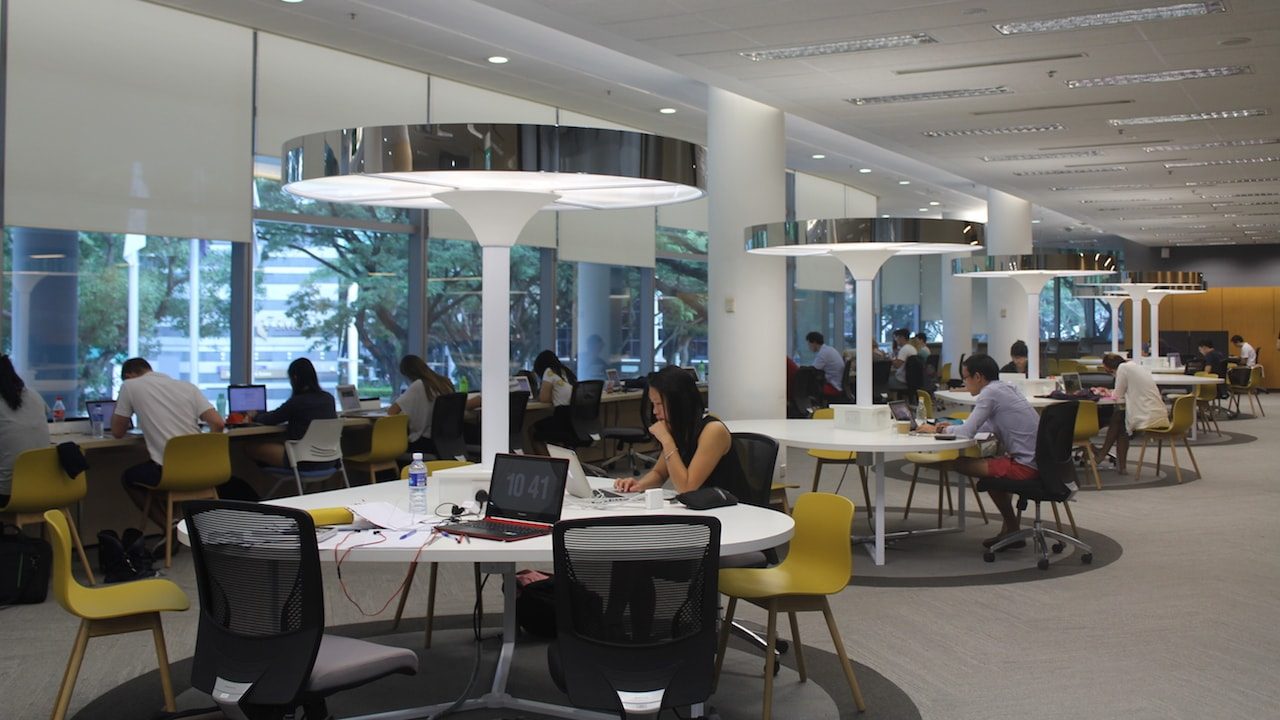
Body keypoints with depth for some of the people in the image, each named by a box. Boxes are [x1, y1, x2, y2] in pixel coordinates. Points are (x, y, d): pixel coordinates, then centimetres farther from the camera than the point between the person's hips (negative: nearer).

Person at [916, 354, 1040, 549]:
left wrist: (937, 430, 3)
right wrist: (950, 427, 17)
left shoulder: (990, 393, -12)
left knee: (962, 463, -4)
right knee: (992, 463, 31)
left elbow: (967, 432, -14)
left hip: (1026, 466, -10)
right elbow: (991, 426, 25)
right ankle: (1010, 529, 26)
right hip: (1039, 461, 10)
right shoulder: (1006, 388, 16)